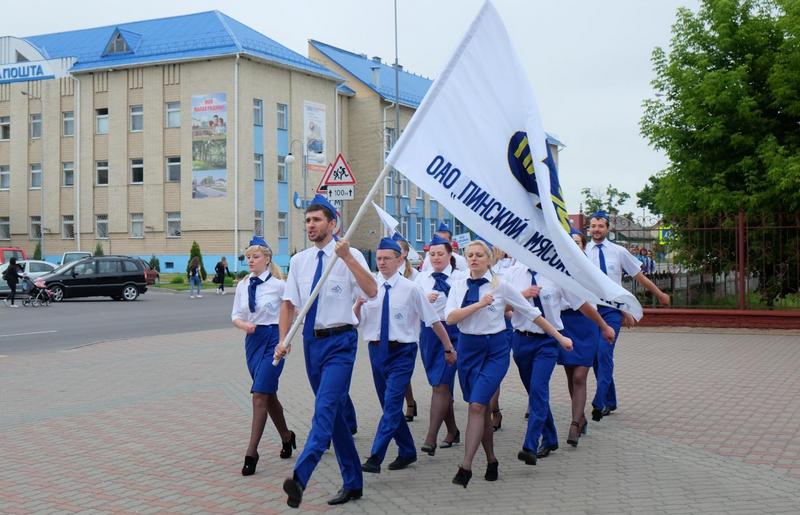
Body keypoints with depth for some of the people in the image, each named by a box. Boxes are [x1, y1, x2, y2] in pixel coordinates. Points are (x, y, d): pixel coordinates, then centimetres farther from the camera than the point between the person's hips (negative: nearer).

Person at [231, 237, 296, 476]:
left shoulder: (278, 285, -9)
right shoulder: (242, 286, 7)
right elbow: (235, 315, 9)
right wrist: (244, 325, -10)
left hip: (273, 338, -6)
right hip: (253, 339, 6)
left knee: (260, 394, -12)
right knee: (269, 395, 15)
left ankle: (252, 452, -8)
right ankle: (286, 437, 36)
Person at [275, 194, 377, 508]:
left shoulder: (350, 256, -6)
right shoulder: (299, 261, 9)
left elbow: (372, 291, -21)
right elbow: (289, 303, 10)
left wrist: (347, 257, -28)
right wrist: (283, 340, -2)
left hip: (340, 342, -6)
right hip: (312, 341, 6)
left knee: (325, 408, -20)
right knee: (334, 412, 12)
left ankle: (300, 478, -29)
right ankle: (352, 482, 23)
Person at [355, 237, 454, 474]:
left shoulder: (411, 289, -6)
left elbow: (433, 320, 0)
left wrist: (448, 347, 5)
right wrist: (358, 304, -21)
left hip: (402, 352, -5)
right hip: (377, 350, 5)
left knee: (392, 405, -14)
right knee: (390, 405, 14)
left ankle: (375, 458, -15)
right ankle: (407, 452, 29)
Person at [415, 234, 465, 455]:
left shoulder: (460, 277, -4)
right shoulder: (422, 278, 8)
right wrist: (424, 299, -14)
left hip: (452, 331, -5)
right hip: (428, 332, 5)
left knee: (441, 384, -11)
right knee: (438, 384, 13)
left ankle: (431, 438, -12)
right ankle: (452, 431, 30)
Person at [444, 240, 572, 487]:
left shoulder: (501, 286, -4)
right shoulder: (458, 287, 4)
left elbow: (532, 312, 1)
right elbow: (450, 318, -10)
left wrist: (560, 337, 4)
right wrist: (479, 304, -19)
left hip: (495, 349, -3)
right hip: (468, 348, 4)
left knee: (477, 405, -15)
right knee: (482, 408, 9)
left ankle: (466, 467, -13)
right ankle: (491, 461, 26)